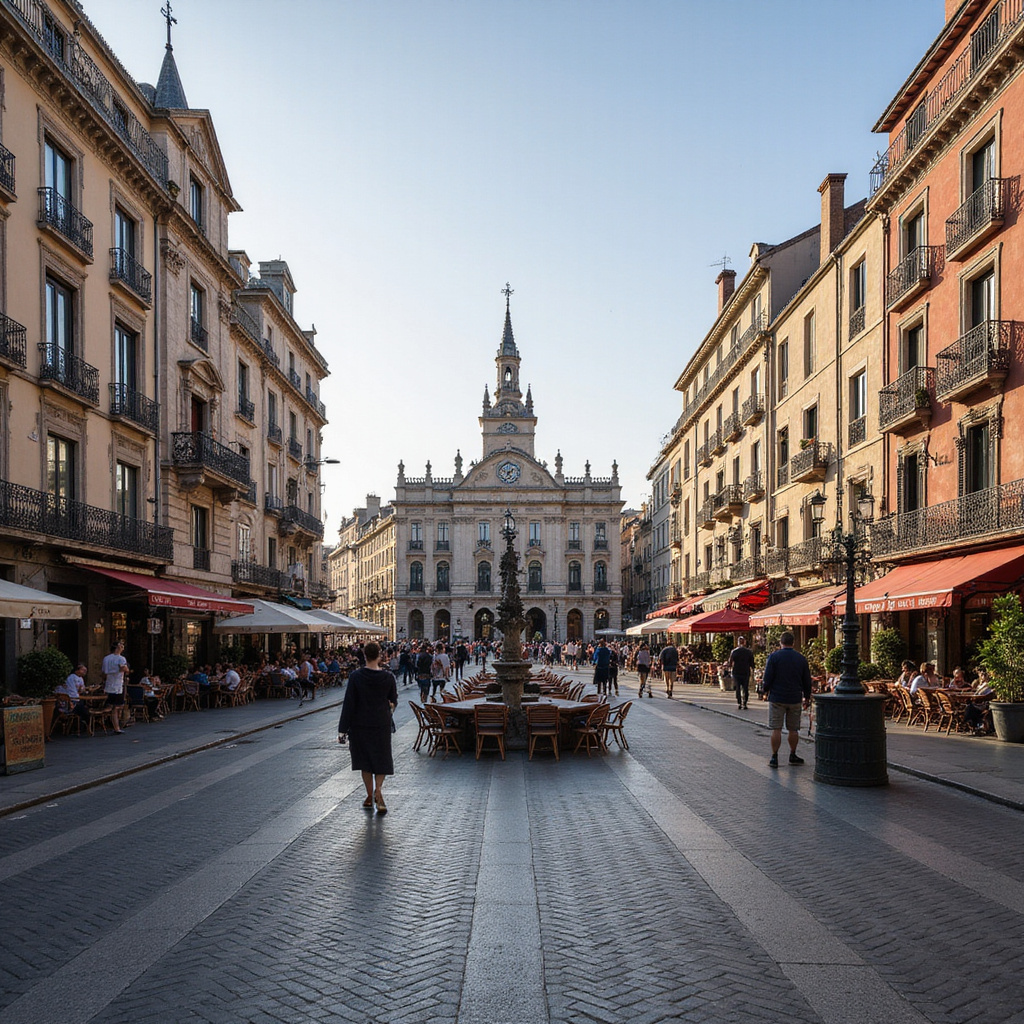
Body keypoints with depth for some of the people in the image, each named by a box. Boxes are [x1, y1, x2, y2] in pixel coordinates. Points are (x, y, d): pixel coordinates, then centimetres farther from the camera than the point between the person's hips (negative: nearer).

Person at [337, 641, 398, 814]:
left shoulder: (356, 676, -12)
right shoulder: (388, 677, -8)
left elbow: (348, 703, -11)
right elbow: (394, 701, 5)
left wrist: (343, 729, -7)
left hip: (360, 724, 0)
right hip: (381, 724, 0)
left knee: (365, 760, 13)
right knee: (381, 758, 11)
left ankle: (370, 796, 18)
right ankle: (378, 789, -10)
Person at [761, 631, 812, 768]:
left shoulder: (774, 657, -7)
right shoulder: (801, 659, 4)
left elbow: (768, 678, -9)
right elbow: (807, 681, 10)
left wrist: (765, 689, 10)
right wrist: (807, 697, 21)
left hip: (777, 698, -3)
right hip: (795, 699, 3)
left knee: (776, 729, 0)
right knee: (793, 729, 12)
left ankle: (774, 758, 0)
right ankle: (793, 756, 21)